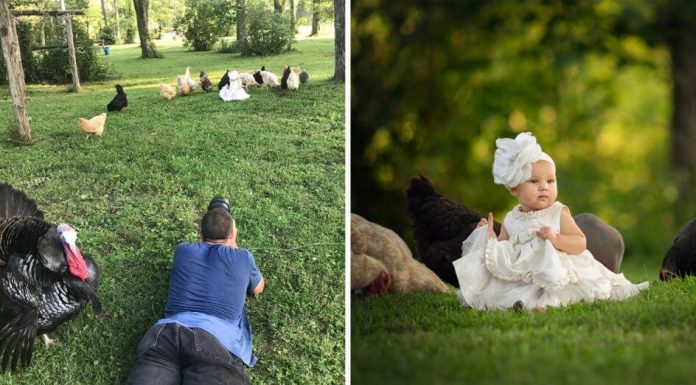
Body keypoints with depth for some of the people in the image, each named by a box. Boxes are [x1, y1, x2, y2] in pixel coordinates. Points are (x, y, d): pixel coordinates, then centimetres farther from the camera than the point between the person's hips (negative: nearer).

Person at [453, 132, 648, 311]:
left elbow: (581, 243, -5)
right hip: (519, 279, 3)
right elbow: (503, 256, 15)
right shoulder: (511, 221, 11)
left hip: (557, 276, -3)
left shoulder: (559, 214, 3)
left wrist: (556, 239, -21)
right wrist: (490, 238, -2)